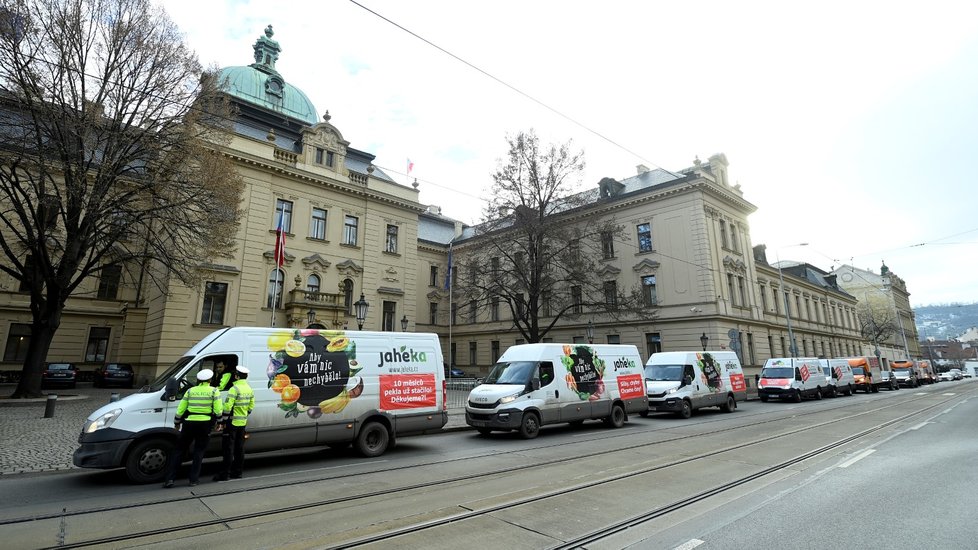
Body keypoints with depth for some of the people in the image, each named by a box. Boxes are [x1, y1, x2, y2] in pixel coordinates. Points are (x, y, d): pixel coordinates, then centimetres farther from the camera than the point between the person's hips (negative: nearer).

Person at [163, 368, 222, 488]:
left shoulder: (190, 391, 5)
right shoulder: (214, 391, -3)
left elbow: (180, 409, 7)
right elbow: (218, 411, -7)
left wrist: (176, 423, 21)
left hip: (189, 423, 2)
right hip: (205, 424, -2)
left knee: (179, 450, 13)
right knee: (199, 451, 11)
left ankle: (169, 478, 8)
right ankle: (194, 479, 11)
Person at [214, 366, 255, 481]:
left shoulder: (234, 389, -17)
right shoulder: (249, 389, 8)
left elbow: (227, 407, -20)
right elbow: (251, 406, 13)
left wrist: (224, 421, -13)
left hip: (232, 422, -8)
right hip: (243, 422, 8)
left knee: (228, 448, -1)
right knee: (239, 448, 14)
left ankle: (224, 474, 3)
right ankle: (237, 472, 21)